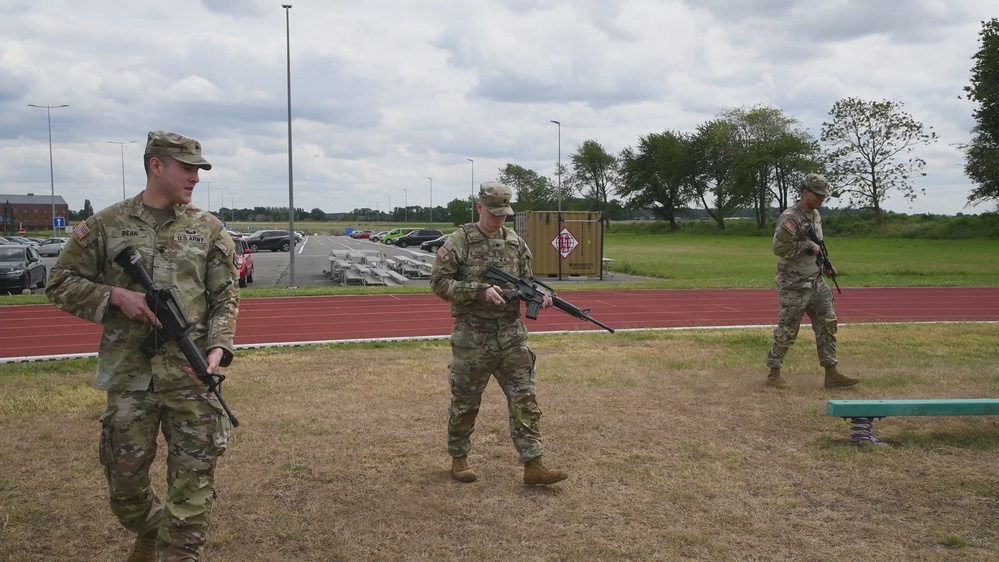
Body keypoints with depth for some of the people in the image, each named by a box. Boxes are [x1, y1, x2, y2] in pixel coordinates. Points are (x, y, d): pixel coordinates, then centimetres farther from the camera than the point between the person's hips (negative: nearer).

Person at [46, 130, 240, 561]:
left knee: (193, 483, -1)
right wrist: (115, 296, -10)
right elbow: (61, 284, 7)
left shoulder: (208, 229, 5)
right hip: (129, 377, 1)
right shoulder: (105, 226, 3)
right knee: (125, 481, 12)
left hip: (191, 377, 0)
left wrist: (218, 348, -12)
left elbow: (226, 297, 4)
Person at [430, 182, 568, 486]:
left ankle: (533, 465, 3)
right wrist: (481, 290, -21)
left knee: (525, 398, 0)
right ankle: (458, 458, 28)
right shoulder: (459, 241, -8)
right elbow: (439, 283, -11)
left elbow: (526, 281, 14)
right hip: (472, 337, -4)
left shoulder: (515, 242, 7)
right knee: (465, 401, 9)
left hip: (511, 334, 4)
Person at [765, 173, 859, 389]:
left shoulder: (816, 215, 11)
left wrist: (825, 265, 12)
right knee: (787, 330, 0)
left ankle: (832, 373, 7)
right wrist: (808, 247, -20)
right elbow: (779, 247, -27)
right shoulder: (790, 217, -17)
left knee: (827, 324, 4)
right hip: (794, 284, -8)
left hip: (816, 281, 8)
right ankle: (773, 373, 13)